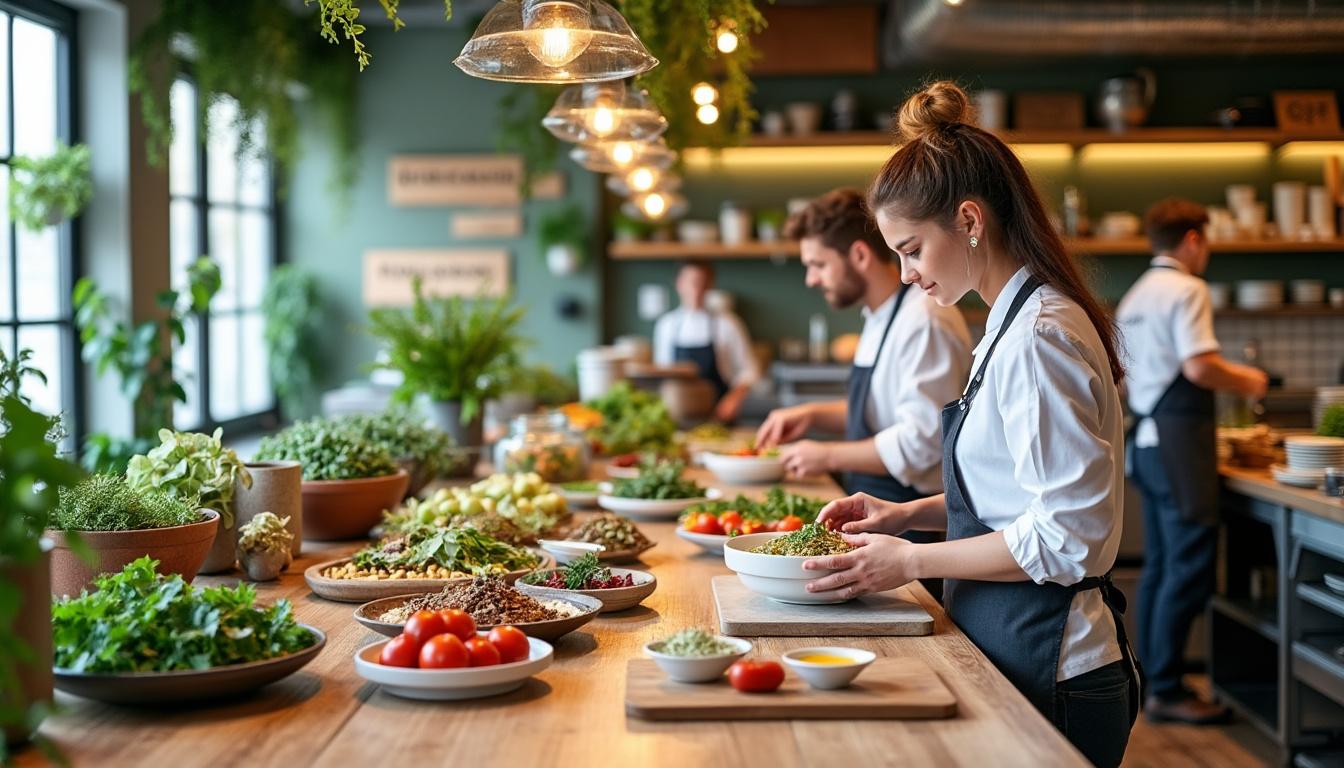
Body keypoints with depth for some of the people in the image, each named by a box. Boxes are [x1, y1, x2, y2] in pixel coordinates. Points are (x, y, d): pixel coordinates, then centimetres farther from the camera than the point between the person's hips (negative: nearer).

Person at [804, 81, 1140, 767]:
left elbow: (1067, 536, -23)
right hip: (1014, 648, 9)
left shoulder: (1038, 337, -20)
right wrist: (909, 513, 9)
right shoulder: (1017, 321, 11)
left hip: (1046, 672, -9)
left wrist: (912, 562, -16)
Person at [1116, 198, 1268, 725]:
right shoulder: (1186, 289, -10)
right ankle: (1165, 690, -5)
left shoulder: (1135, 297, 17)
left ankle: (1151, 681, 18)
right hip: (1180, 439, -10)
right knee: (1190, 566, -7)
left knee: (1161, 566, 13)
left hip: (1148, 439, 10)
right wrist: (1245, 382, -3)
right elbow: (1199, 366, -21)